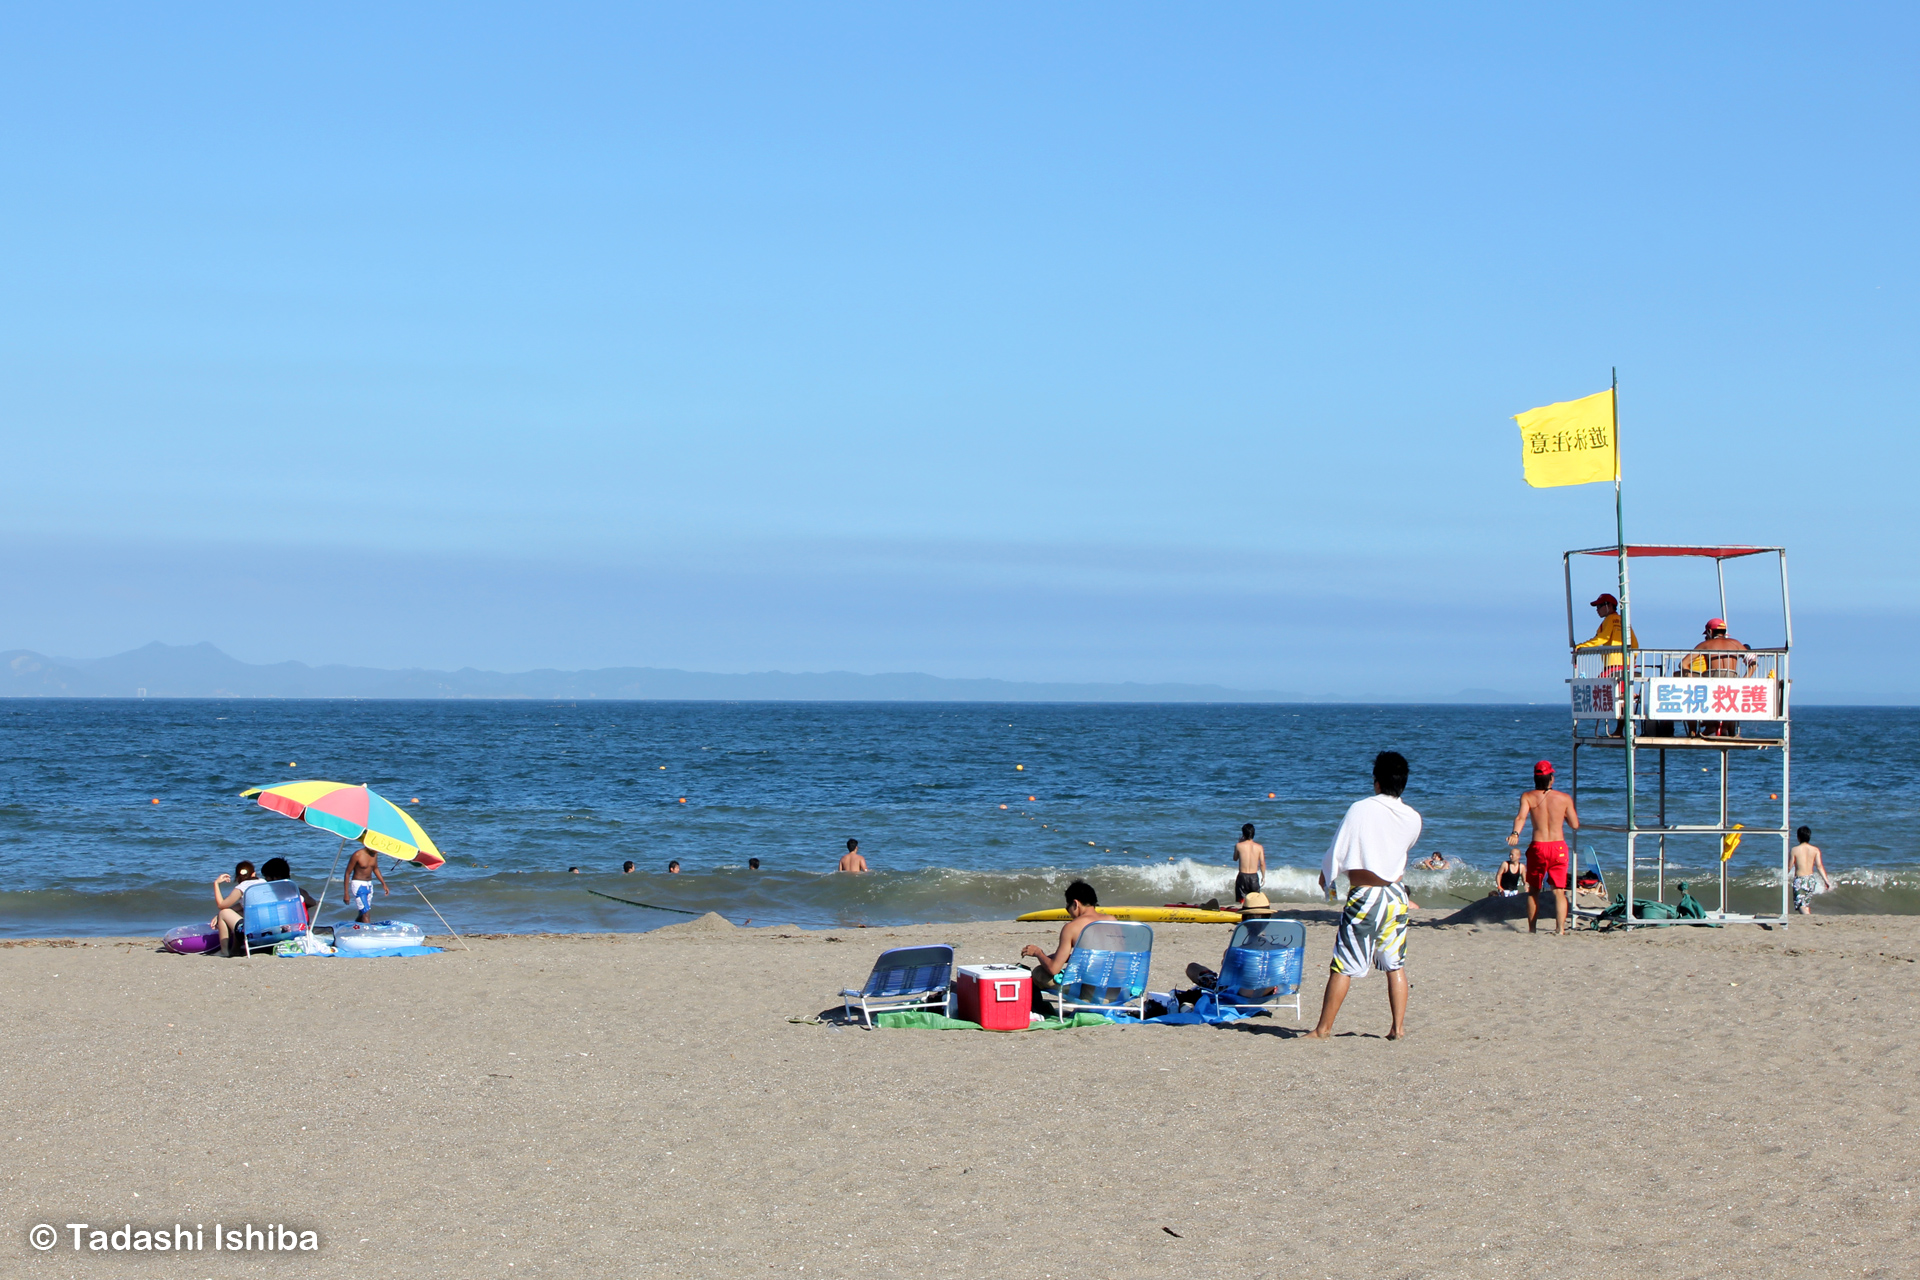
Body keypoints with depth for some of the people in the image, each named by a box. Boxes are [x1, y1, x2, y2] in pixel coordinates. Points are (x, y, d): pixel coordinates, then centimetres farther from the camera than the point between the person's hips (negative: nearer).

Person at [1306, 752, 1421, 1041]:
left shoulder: (1360, 809, -12)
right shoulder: (1413, 818, 0)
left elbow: (1338, 850, -7)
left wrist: (1326, 876, 11)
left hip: (1364, 897, -4)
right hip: (1396, 895, 4)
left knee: (1342, 966, 0)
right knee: (1396, 965, 12)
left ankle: (1323, 1028, 3)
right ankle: (1398, 1027, 9)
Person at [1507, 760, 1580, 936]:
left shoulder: (1528, 797, 1)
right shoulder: (1564, 798, 2)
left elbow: (1521, 816, -17)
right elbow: (1575, 825, 7)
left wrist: (1515, 834, -30)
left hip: (1537, 847, 0)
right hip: (1559, 846, 0)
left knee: (1533, 890, 16)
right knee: (1559, 891, 2)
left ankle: (1531, 928, 19)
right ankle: (1560, 929, -9)